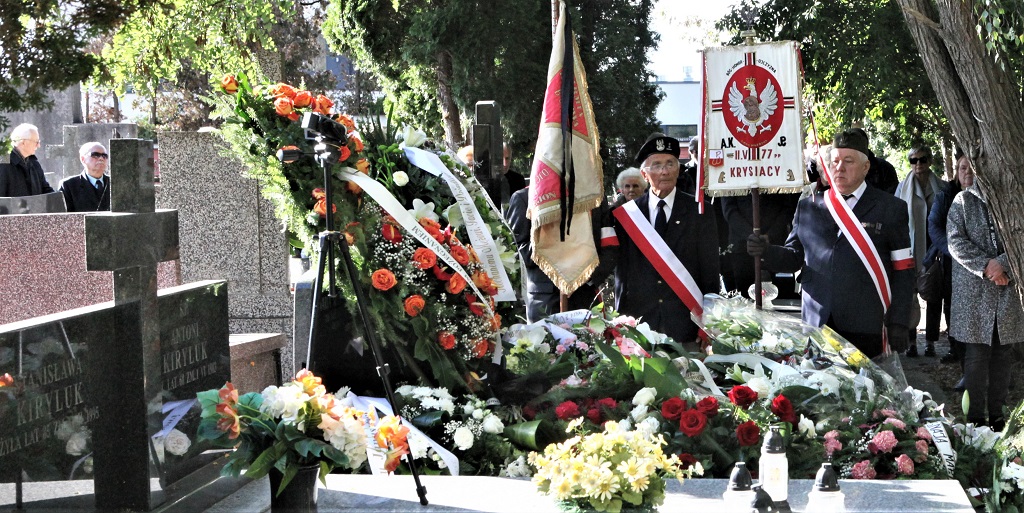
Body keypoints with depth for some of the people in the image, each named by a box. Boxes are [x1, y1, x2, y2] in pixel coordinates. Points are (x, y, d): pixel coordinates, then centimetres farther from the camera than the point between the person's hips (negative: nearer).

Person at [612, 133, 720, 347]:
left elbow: (710, 273, 4)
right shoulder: (626, 214, 7)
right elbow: (621, 271, 8)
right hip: (637, 322, 1)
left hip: (685, 326, -1)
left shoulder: (699, 212, 4)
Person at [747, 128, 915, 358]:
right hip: (815, 323, 2)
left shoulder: (891, 209, 7)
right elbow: (794, 257, 16)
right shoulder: (808, 207, 15)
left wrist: (898, 324, -4)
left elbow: (903, 271, 3)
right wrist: (766, 252, -5)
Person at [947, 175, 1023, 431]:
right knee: (976, 354, -1)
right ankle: (976, 417, 5)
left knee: (1003, 353, 6)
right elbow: (955, 241, -5)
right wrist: (986, 267, -15)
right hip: (974, 292, -2)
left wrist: (1001, 264, -17)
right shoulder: (964, 201, 3)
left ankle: (997, 414, 14)